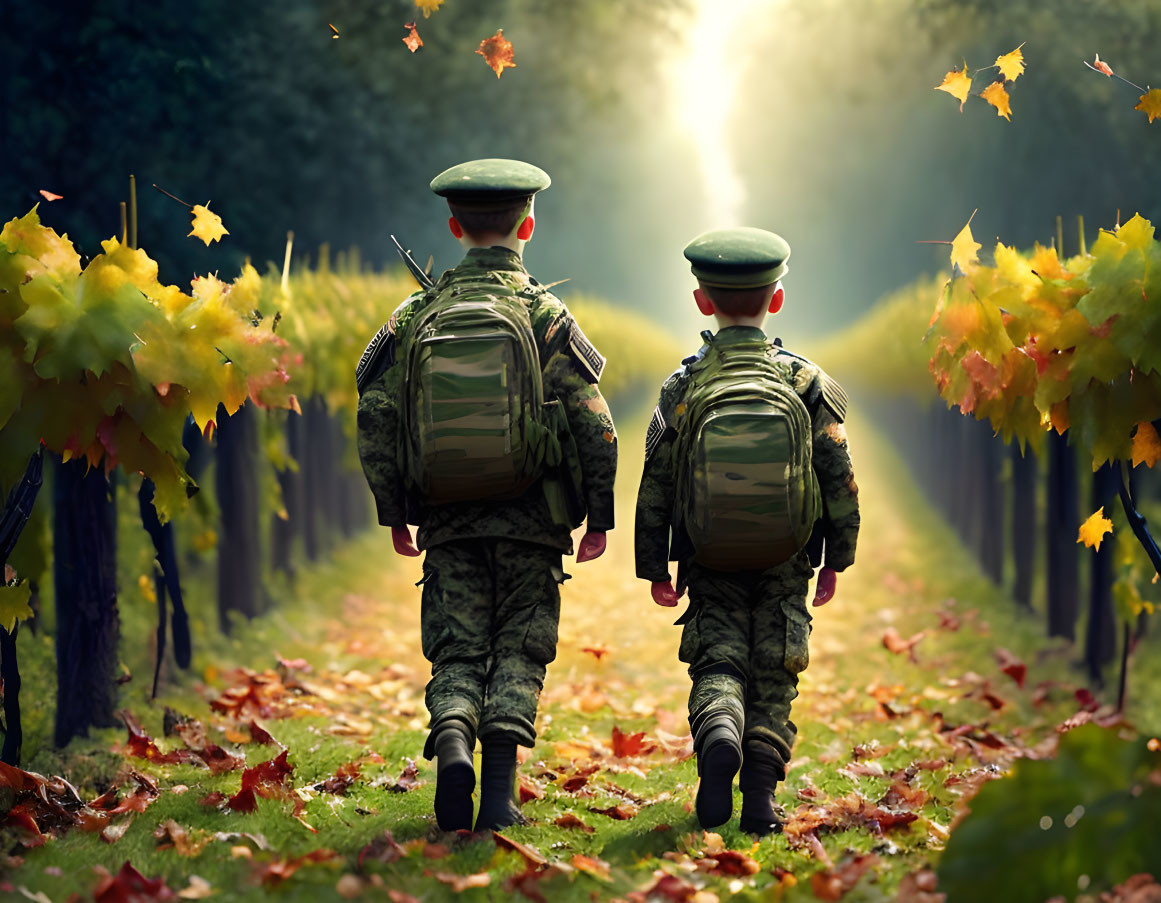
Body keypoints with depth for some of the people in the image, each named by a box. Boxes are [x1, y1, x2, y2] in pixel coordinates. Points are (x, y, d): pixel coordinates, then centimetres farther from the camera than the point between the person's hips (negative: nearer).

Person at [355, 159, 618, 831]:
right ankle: (499, 792, -5)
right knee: (519, 650, 6)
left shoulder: (417, 316, 4)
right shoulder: (546, 315, -3)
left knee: (458, 651, 8)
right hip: (530, 519, -2)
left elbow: (376, 417, 3)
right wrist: (599, 517, 3)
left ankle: (452, 742, -21)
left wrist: (394, 511, 12)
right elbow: (595, 428, -6)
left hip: (448, 519, 2)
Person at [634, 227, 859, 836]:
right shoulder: (807, 383, -4)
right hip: (787, 562, 0)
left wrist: (654, 569, 9)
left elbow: (654, 487, -1)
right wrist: (837, 558, 9)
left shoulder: (682, 387, -4)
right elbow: (840, 479, -2)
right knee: (773, 673, 9)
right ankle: (760, 798, 2)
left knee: (717, 662, 7)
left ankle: (718, 734, -25)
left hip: (710, 563, 0)